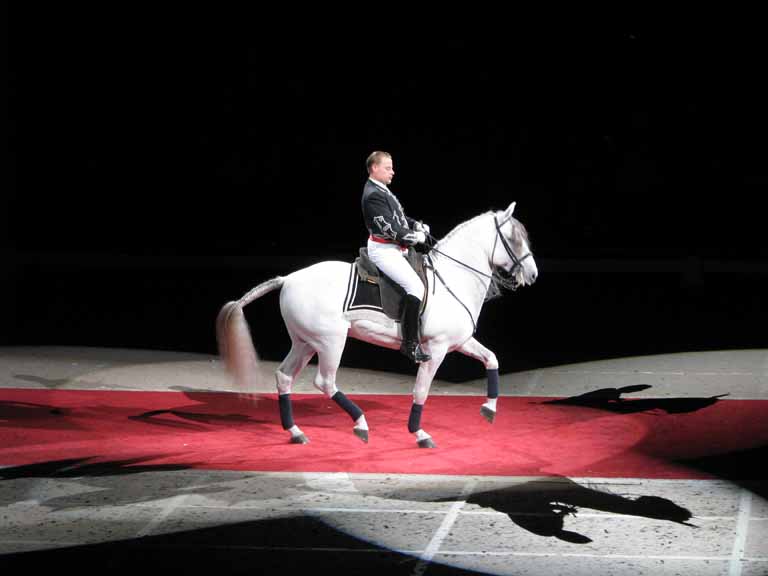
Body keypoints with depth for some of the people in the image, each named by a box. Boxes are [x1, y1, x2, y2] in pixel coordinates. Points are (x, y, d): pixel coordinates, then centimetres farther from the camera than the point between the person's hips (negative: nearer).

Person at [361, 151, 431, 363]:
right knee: (415, 286, -21)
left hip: (393, 248, 11)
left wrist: (417, 226, 6)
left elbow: (398, 218, 22)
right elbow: (389, 228, -22)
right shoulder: (373, 195, -18)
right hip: (383, 250, -11)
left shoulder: (381, 190, 15)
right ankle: (410, 344, -22)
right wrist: (416, 237, -12)